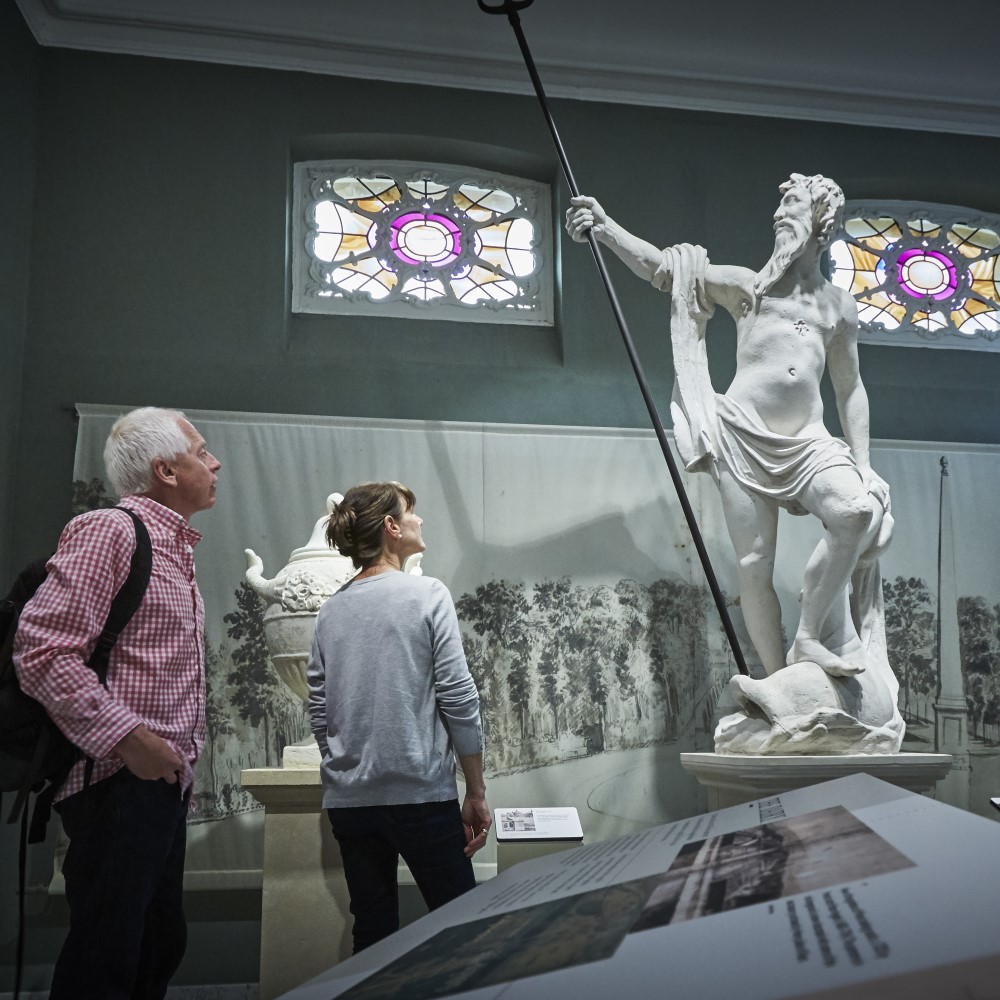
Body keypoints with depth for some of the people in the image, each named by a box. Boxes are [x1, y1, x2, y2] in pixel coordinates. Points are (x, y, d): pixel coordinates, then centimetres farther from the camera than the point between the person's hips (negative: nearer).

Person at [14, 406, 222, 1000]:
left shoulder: (176, 549, 18)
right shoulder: (109, 532, -11)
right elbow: (43, 649, -20)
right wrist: (127, 736, -22)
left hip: (166, 784, 10)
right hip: (120, 787, -10)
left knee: (161, 949, 17)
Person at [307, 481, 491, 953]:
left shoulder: (331, 610, 8)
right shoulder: (427, 595, -6)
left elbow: (319, 713, 10)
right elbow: (458, 698, -10)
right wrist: (477, 793, -3)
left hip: (348, 801, 5)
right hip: (421, 792, -5)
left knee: (373, 932, 12)